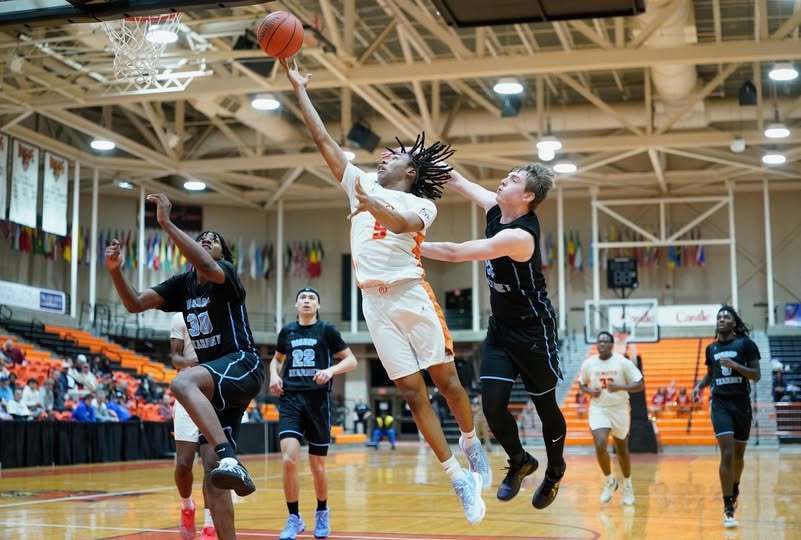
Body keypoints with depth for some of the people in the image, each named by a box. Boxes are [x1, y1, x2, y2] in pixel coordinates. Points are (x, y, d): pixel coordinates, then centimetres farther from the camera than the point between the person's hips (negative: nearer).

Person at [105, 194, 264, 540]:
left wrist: (166, 223, -28)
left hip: (243, 365, -8)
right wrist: (115, 270, -7)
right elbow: (135, 304, 11)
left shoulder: (226, 272, -5)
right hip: (217, 381, 8)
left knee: (183, 383, -38)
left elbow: (207, 266, -29)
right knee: (211, 472, -1)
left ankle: (230, 460, -48)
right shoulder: (183, 284, 15)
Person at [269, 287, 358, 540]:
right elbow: (277, 359, 27)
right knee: (289, 460, -17)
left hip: (318, 401, -1)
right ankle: (294, 519, -1)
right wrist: (274, 375, 6)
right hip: (290, 399, 2)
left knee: (317, 466, 7)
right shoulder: (287, 331, 10)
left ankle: (322, 513, 33)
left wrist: (331, 370, -17)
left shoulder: (327, 330, 1)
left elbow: (351, 360, 1)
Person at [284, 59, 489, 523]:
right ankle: (459, 479, 4)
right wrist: (299, 89, 18)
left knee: (446, 379, -1)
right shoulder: (362, 184, 18)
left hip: (412, 296, -3)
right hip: (375, 303, 3)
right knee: (413, 391, 0)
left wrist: (374, 206, -35)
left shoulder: (422, 204, 5)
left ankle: (472, 445, 25)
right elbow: (324, 139, 18)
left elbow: (404, 223, -18)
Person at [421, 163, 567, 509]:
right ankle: (519, 462, 23)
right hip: (501, 327, 7)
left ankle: (555, 471, 35)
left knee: (545, 407, 10)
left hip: (533, 330, -7)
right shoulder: (497, 209, -5)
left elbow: (455, 253, -32)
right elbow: (459, 182, 6)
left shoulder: (519, 236, -29)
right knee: (493, 405, -3)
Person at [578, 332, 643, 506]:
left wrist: (620, 387, -26)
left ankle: (627, 485, 35)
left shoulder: (623, 362, -11)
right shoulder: (589, 363, -3)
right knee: (600, 446, -18)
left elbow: (639, 385, -10)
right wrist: (589, 391, -10)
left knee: (622, 449, 13)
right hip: (598, 409, 1)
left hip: (619, 409, -1)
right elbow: (581, 384, 12)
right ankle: (609, 481, 5)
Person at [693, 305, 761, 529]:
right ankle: (728, 509, -13)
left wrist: (734, 365, -22)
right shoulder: (711, 348, 8)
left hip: (742, 404, -1)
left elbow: (756, 375, -8)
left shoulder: (746, 344, -4)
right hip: (720, 404, 1)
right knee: (727, 454, -14)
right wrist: (700, 385, 2)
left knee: (738, 455, 14)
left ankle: (734, 490, 44)